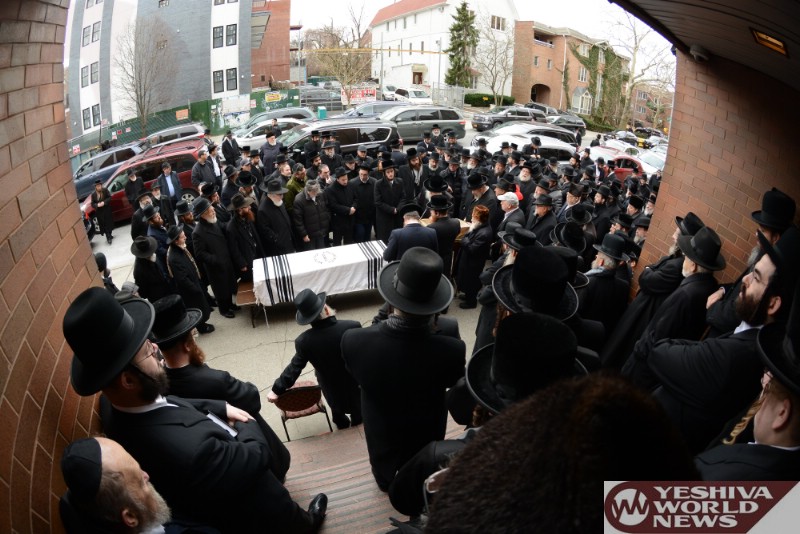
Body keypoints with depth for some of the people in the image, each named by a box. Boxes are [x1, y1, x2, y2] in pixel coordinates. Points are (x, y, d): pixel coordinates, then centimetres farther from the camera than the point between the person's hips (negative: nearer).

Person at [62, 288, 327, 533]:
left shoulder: (115, 404, -22)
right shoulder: (188, 449, -49)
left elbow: (176, 406, -2)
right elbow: (258, 455, -31)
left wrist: (221, 408, -12)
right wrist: (246, 424, -12)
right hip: (242, 511, -6)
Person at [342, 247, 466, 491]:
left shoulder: (353, 340, -39)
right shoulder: (452, 350, -41)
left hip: (381, 431, 1)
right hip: (426, 433, -1)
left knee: (383, 464, 37)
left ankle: (385, 482, 67)